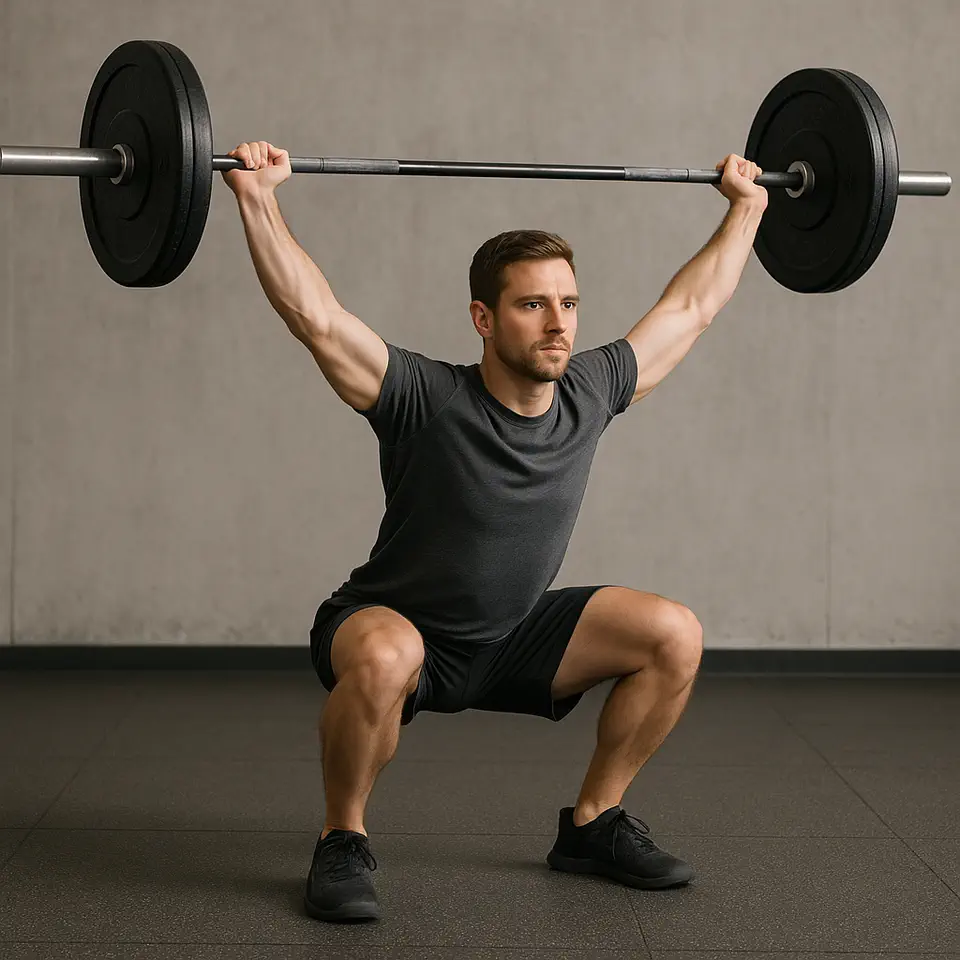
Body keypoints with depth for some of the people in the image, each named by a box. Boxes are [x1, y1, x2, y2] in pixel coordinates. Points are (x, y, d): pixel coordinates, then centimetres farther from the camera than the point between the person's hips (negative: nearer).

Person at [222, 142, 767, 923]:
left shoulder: (589, 394, -10)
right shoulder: (427, 401, -25)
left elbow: (689, 307, 3)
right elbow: (315, 315, -33)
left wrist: (746, 209, 8)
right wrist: (258, 198, -39)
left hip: (512, 639, 5)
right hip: (392, 628, -5)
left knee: (674, 635, -12)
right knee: (385, 656, -42)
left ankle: (593, 824, 6)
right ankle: (343, 843, -15)